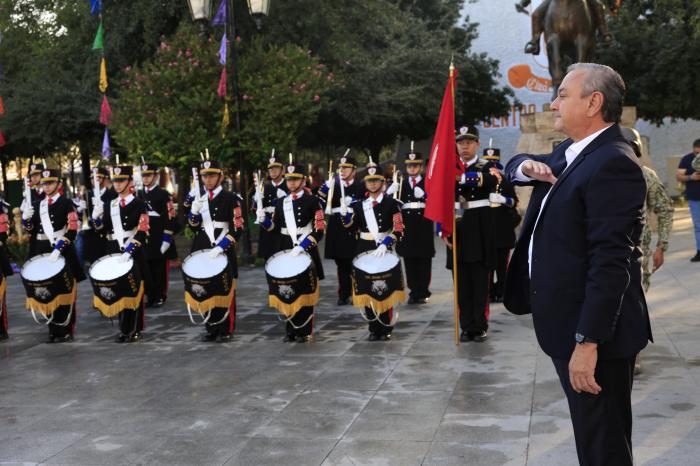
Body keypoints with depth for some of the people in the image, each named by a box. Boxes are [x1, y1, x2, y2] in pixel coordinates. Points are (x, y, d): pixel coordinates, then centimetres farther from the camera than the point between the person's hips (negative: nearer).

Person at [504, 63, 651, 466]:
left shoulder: (612, 164, -19)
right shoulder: (570, 155, 12)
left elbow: (610, 262, -24)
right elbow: (516, 164, 27)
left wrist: (587, 342, -27)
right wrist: (527, 166, 2)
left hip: (594, 330, -10)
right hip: (569, 326, 10)